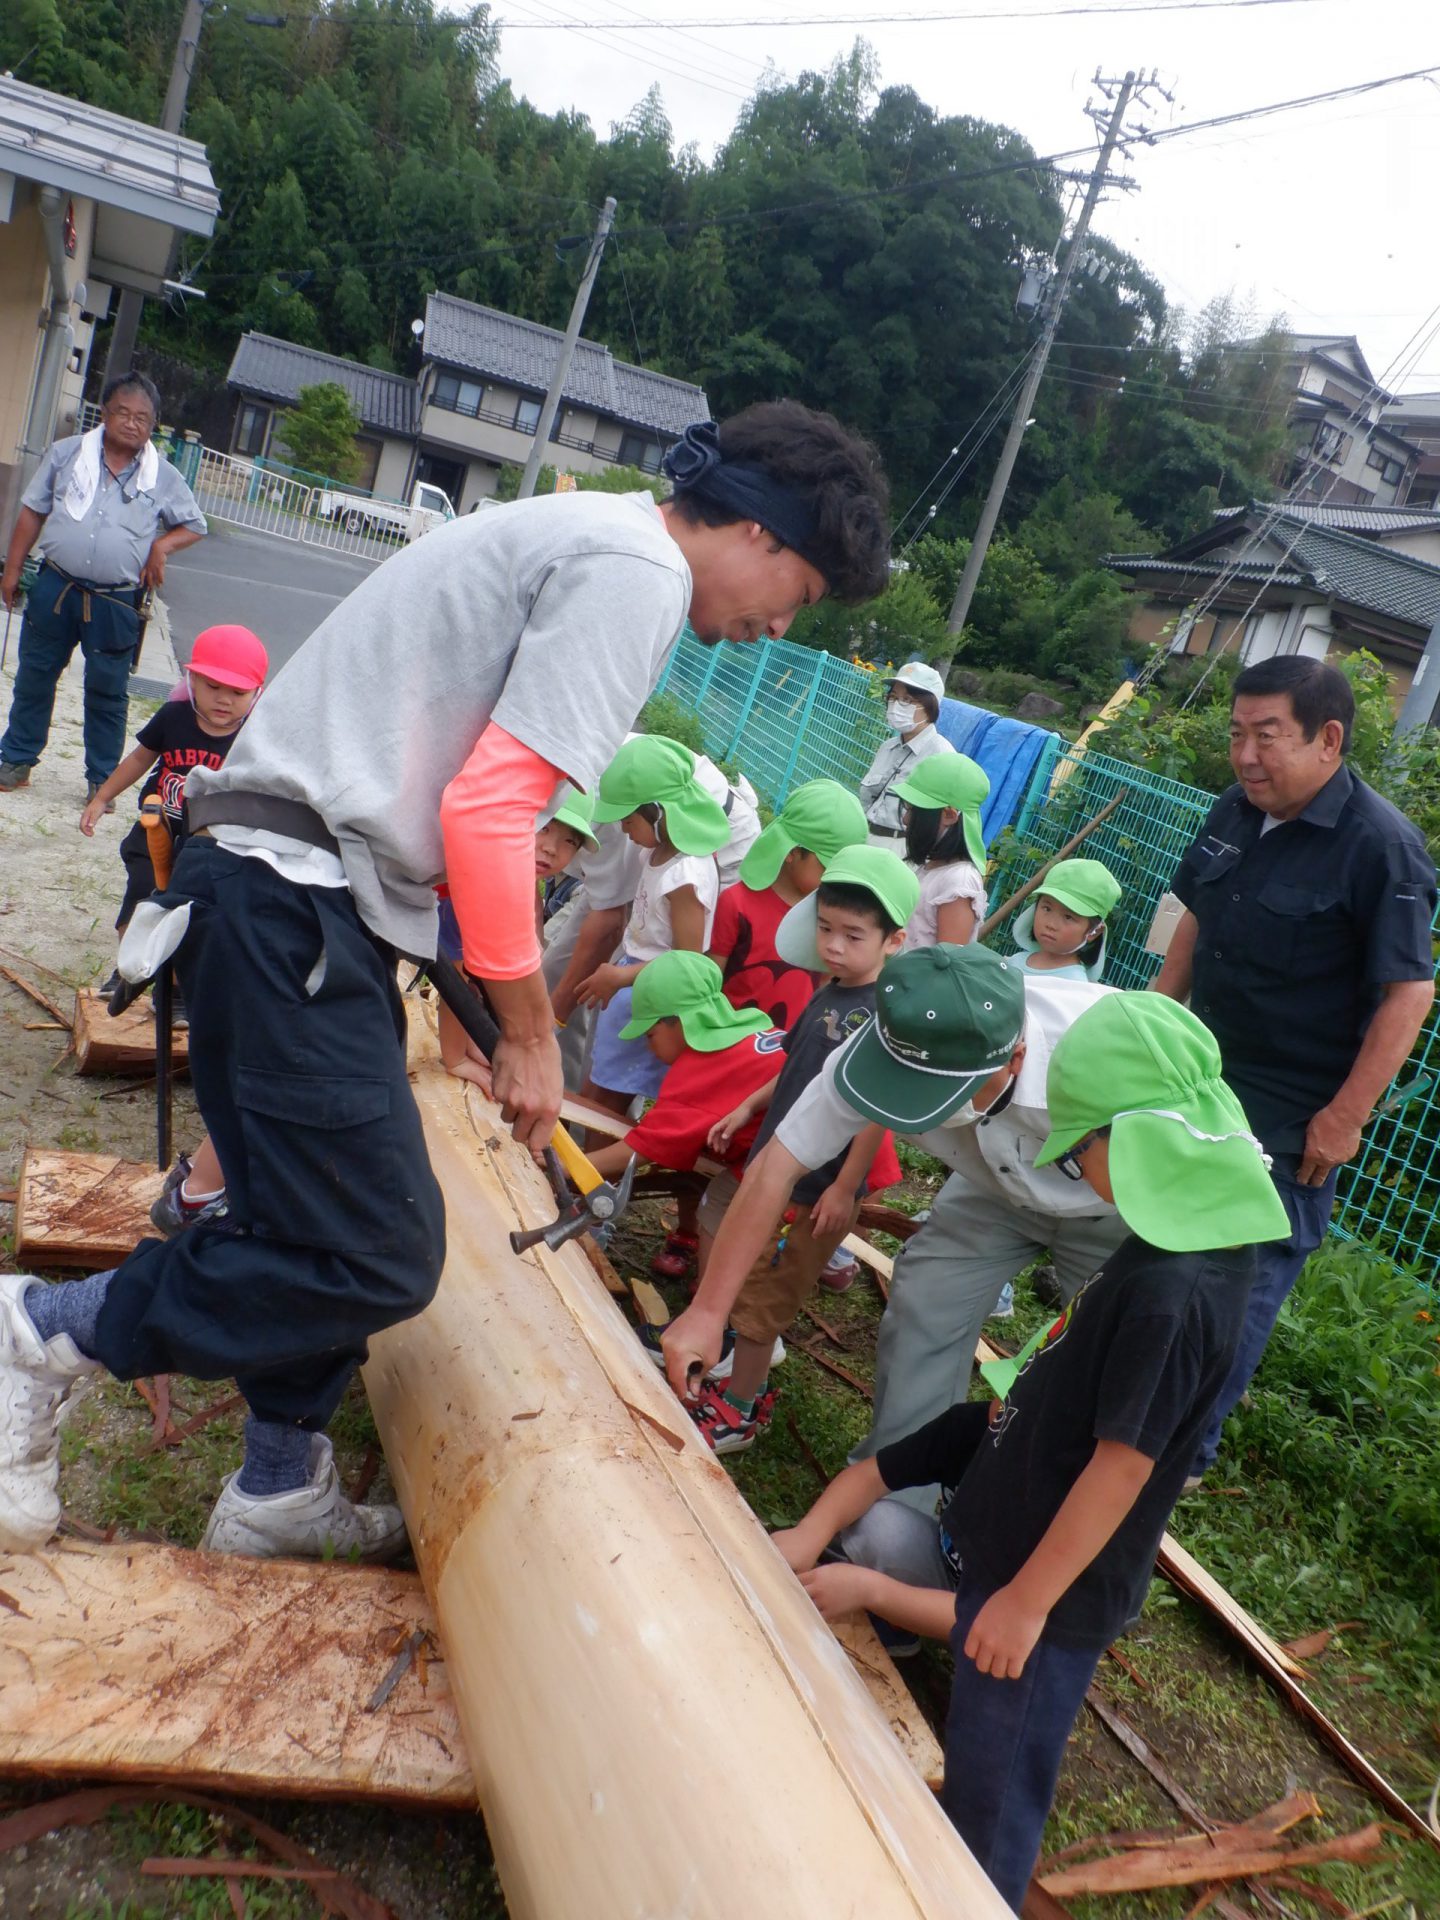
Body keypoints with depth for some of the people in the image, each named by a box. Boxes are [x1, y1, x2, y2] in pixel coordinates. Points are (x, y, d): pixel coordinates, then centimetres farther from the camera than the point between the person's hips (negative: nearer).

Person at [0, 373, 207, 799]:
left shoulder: (164, 477, 2)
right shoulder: (67, 453, 3)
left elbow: (193, 525, 13)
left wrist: (162, 545, -7)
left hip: (117, 603, -1)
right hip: (55, 587, 1)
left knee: (108, 693, 6)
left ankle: (101, 779, 19)